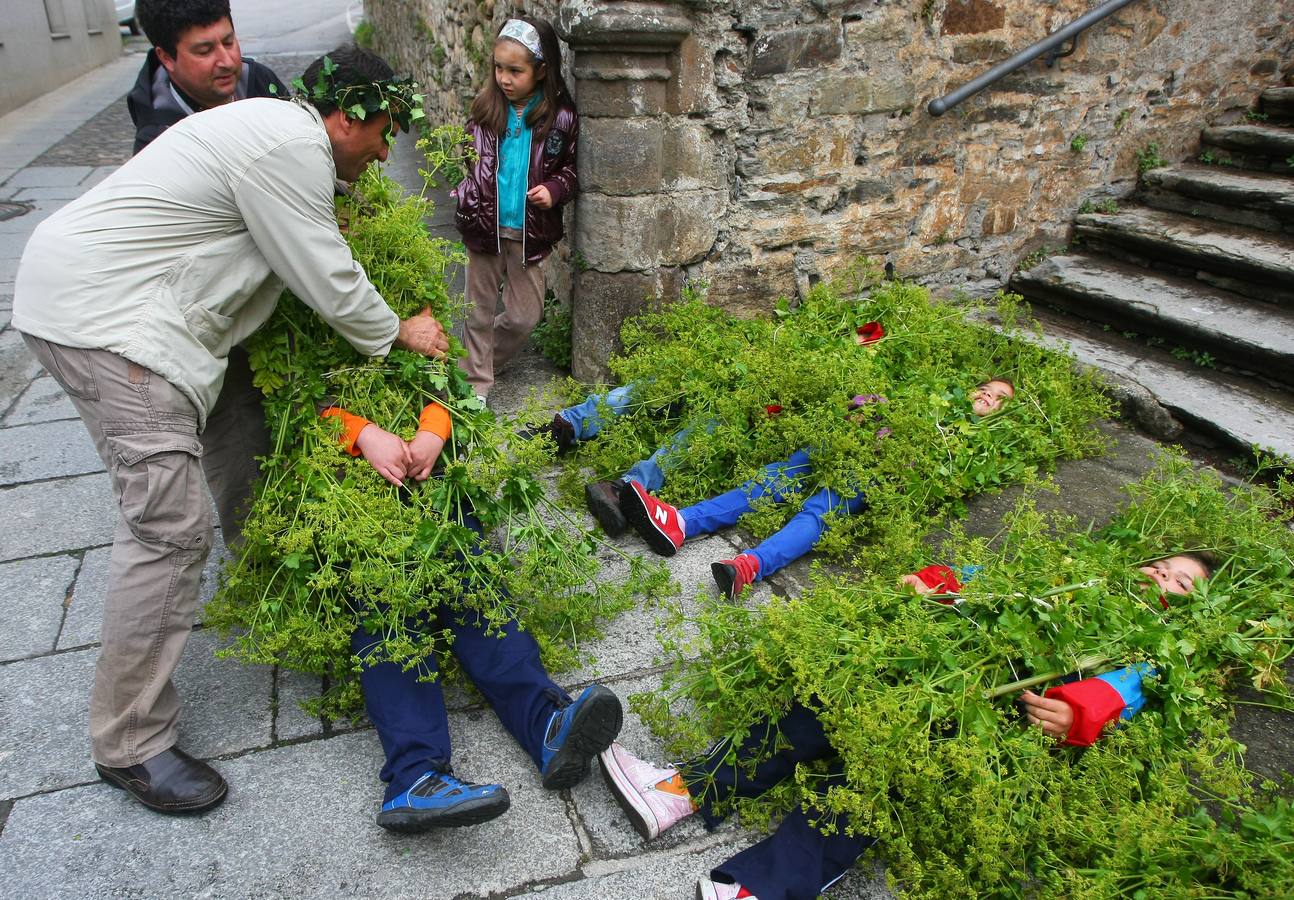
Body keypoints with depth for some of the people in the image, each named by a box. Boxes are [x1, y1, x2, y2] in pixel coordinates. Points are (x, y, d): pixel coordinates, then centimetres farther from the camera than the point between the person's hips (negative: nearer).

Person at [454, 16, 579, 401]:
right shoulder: (486, 108, 0)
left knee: (524, 315, 8)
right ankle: (476, 383, 24)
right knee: (479, 311, 10)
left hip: (530, 232, -1)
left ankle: (486, 360, 36)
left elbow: (572, 167, 4)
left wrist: (554, 189, -14)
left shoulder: (561, 118, -7)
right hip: (485, 226, 1)